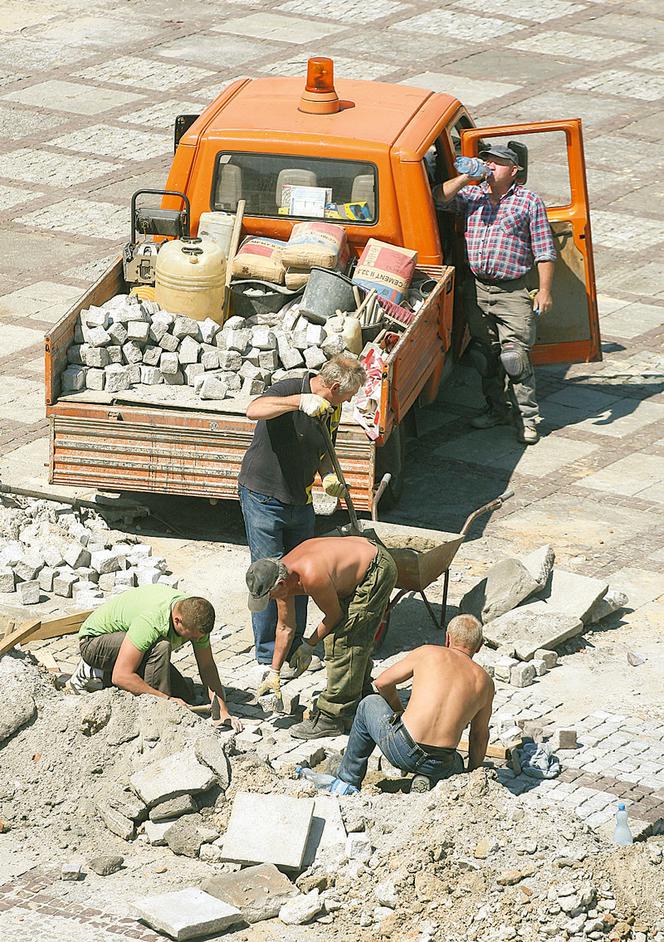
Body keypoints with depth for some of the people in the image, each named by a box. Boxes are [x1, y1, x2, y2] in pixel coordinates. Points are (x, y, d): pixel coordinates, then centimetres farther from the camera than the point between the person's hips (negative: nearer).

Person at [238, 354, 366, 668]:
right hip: (264, 497, -8)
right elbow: (254, 410, -40)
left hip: (300, 500, 8)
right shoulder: (289, 389, -21)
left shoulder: (333, 409, 3)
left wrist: (328, 475, -5)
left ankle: (294, 646, 27)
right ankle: (268, 653, 6)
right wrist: (299, 402, -50)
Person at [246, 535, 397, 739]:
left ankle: (331, 718, -3)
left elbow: (334, 615, -18)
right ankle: (360, 703, 36)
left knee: (345, 642, -9)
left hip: (377, 571, -9)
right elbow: (285, 628, 5)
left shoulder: (311, 577, -36)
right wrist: (274, 673, 9)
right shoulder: (280, 575, -7)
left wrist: (308, 646, -6)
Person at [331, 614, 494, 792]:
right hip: (439, 766, 1)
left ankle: (348, 781, 35)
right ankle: (426, 779, 5)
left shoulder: (427, 653, 3)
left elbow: (382, 683, 12)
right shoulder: (485, 682, 8)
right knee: (456, 764, 40)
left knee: (369, 706, 29)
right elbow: (480, 735, 18)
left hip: (400, 750, -1)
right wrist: (473, 772, 34)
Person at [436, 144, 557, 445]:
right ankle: (497, 409, 27)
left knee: (515, 355, -10)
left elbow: (544, 251, 0)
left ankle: (526, 417, -2)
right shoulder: (472, 196, 12)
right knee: (484, 353, 12)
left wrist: (544, 290, -7)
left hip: (512, 291, -5)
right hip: (476, 288, 5)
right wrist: (466, 178, -11)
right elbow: (439, 199, -2)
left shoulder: (529, 202, 1)